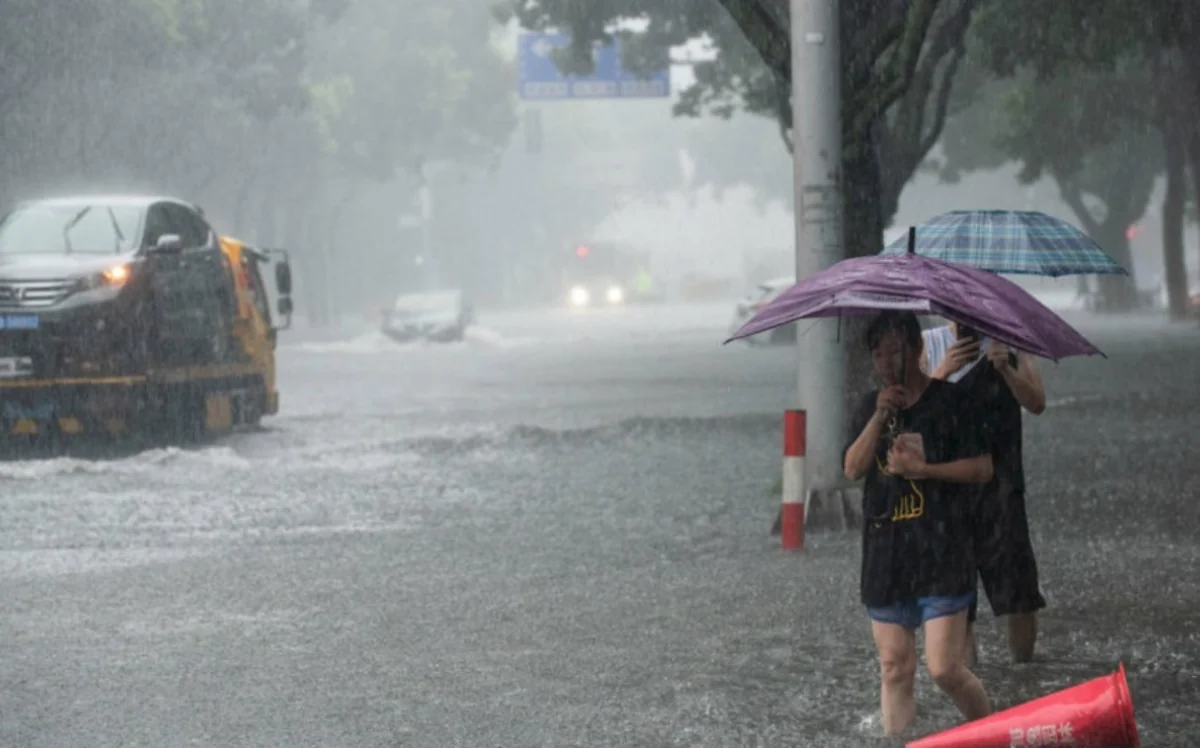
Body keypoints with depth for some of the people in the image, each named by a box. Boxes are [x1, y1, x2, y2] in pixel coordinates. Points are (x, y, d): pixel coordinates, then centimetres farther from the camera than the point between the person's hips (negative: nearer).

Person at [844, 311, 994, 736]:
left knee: (945, 669, -11)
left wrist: (921, 469, -14)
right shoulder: (870, 408, 12)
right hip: (885, 554, 5)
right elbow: (852, 469, -1)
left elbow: (982, 468, -7)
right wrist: (879, 418, -12)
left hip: (941, 553, -5)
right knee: (894, 669, 7)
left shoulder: (949, 402, -3)